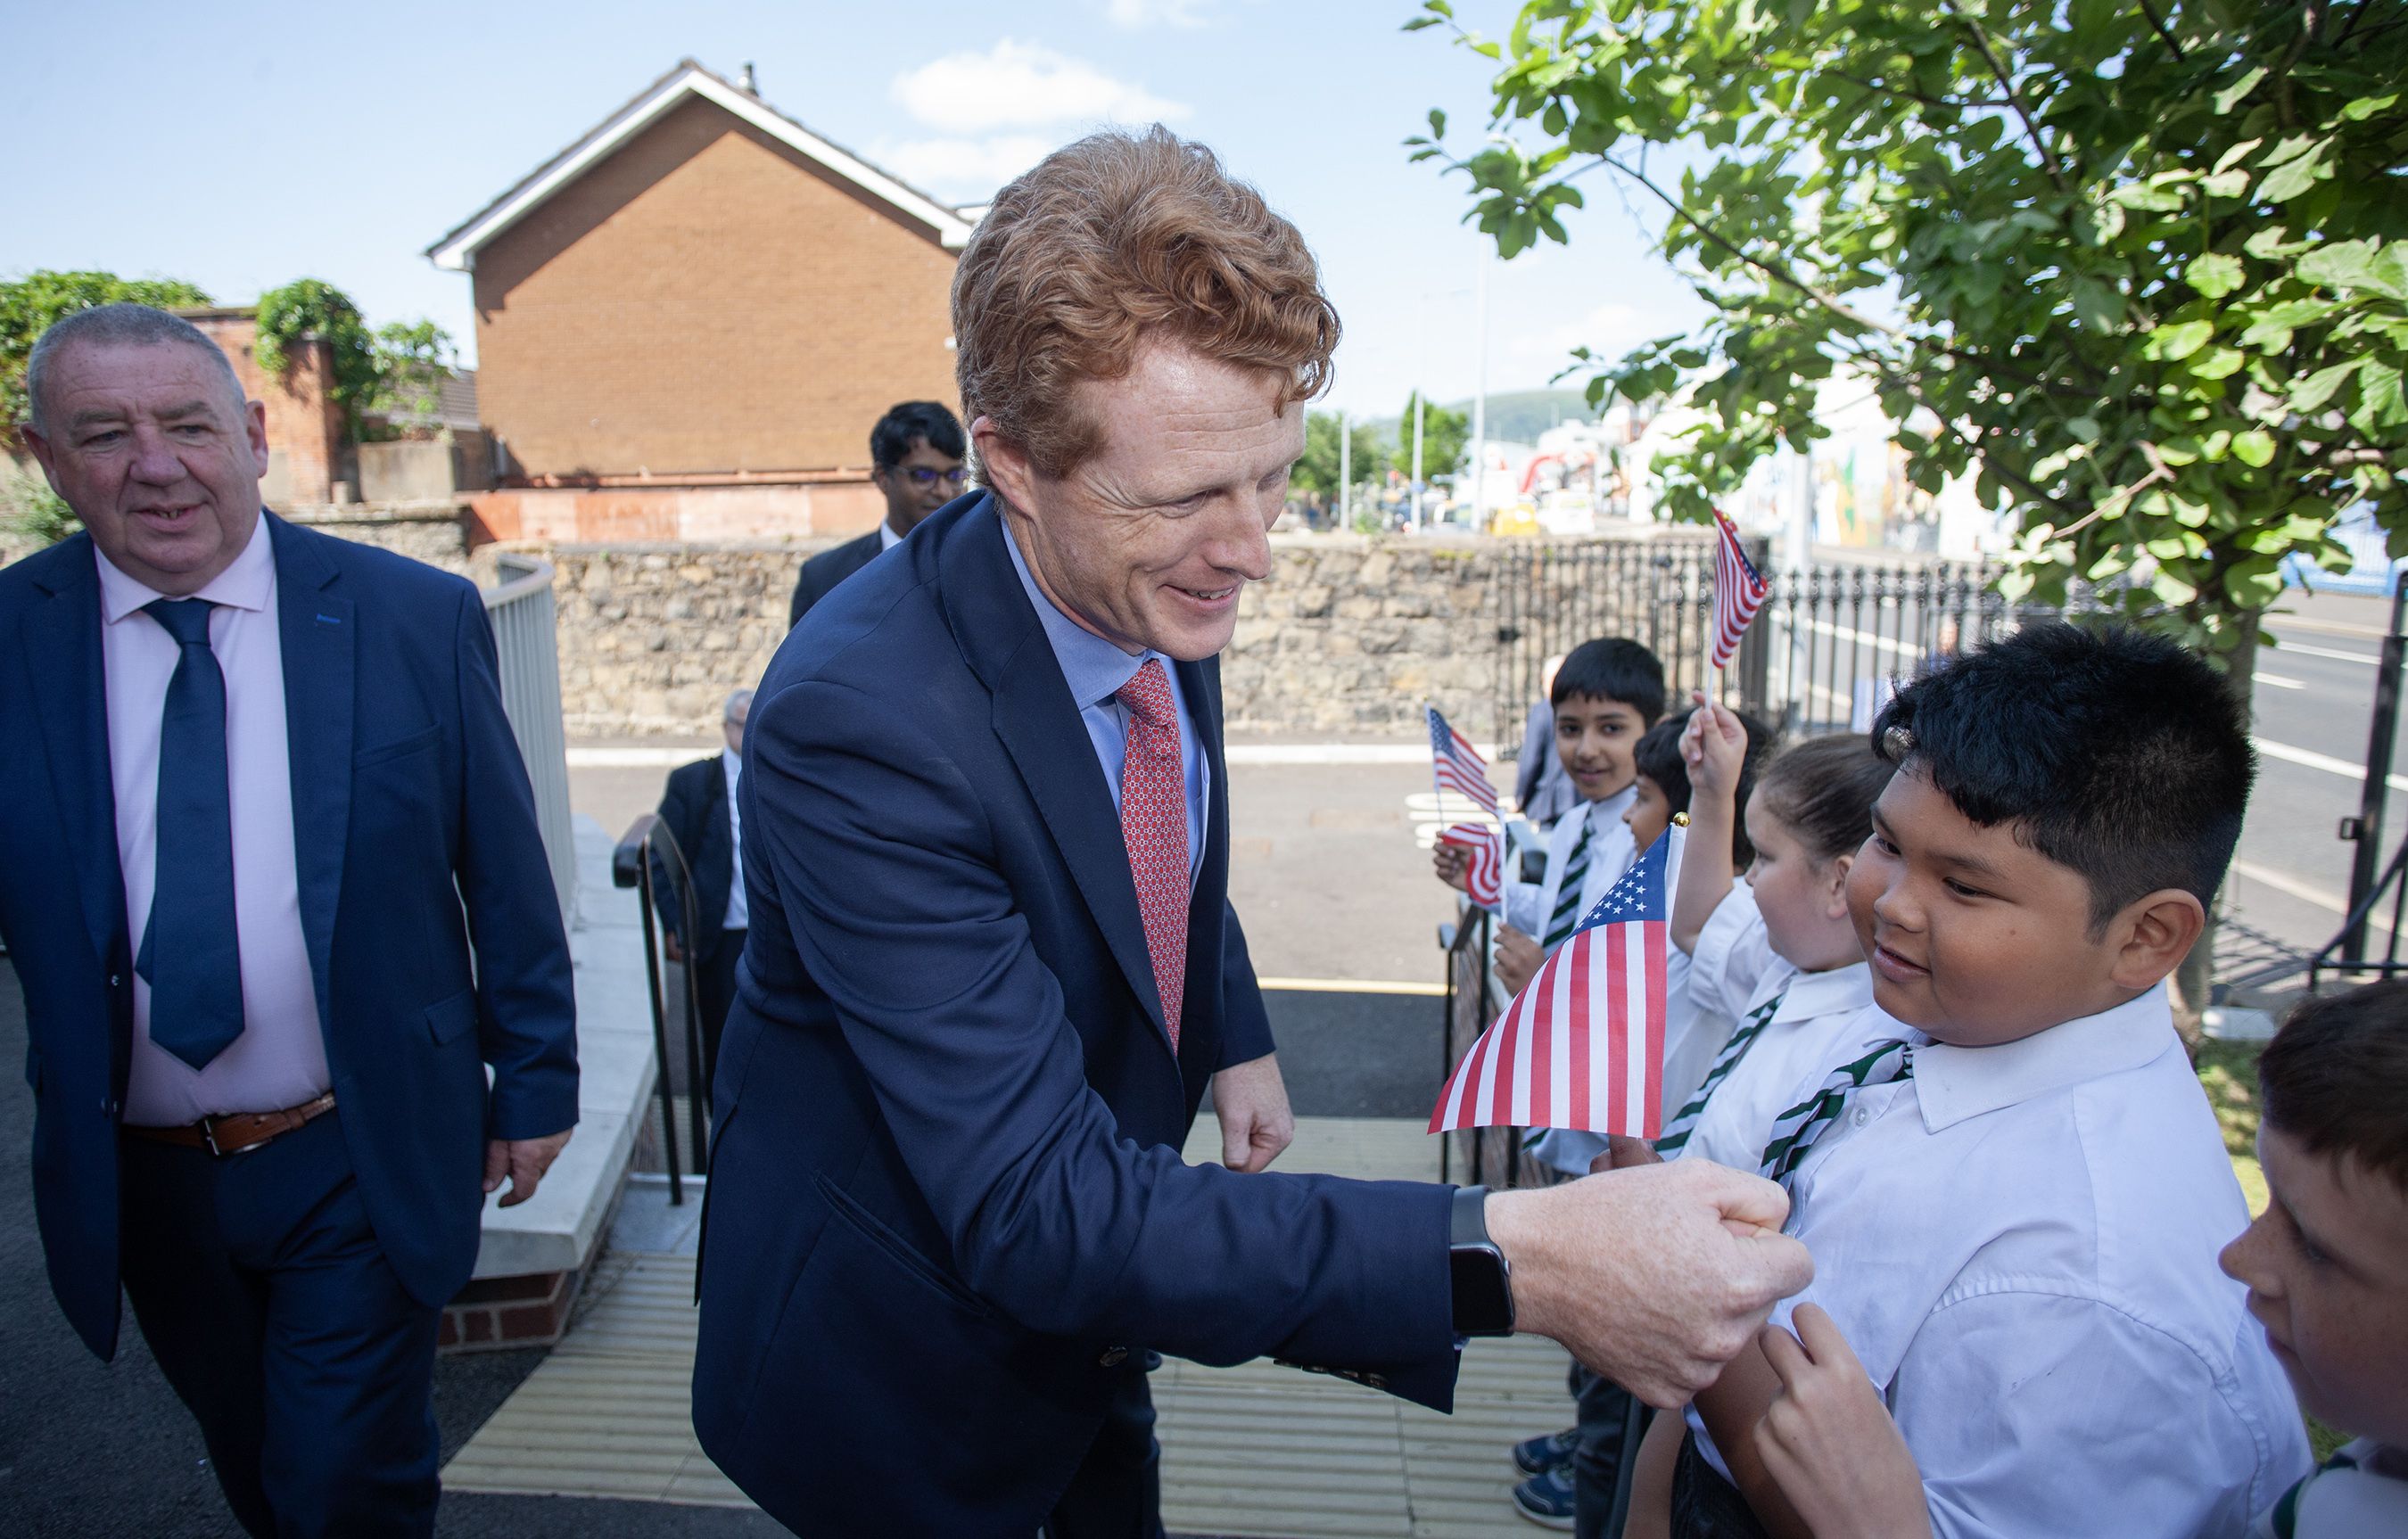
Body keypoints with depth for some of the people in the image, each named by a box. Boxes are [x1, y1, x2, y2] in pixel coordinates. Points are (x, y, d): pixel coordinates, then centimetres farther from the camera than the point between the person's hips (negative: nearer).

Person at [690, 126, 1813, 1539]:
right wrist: (1511, 1260, -45)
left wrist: (1239, 1037, 7)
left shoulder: (1155, 597, -12)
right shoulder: (860, 725, -36)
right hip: (900, 1358, -6)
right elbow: (1038, 1210, -39)